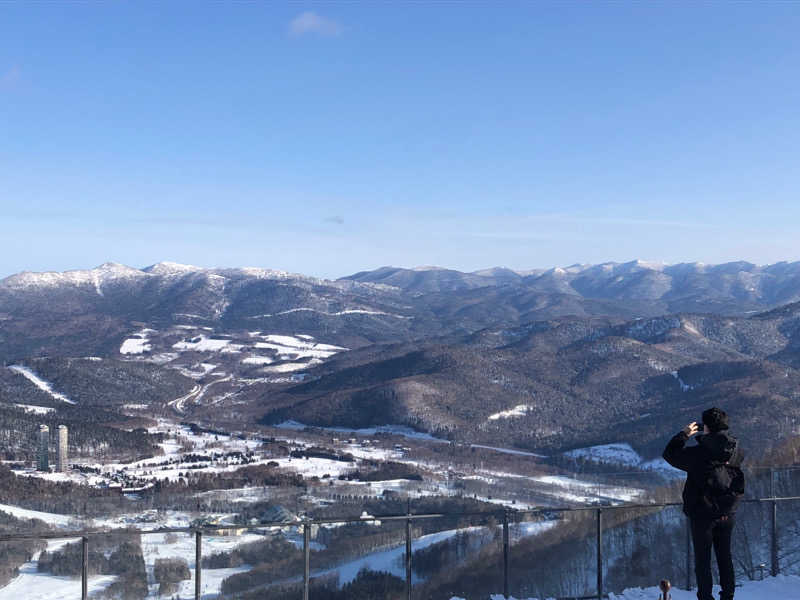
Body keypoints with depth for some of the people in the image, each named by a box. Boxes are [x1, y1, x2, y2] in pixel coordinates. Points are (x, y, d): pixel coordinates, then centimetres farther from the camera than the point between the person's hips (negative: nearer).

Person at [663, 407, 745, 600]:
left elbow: (669, 454, -6)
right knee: (725, 555, 17)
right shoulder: (735, 451, -5)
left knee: (702, 559, 5)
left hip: (702, 514, -5)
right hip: (728, 513, 5)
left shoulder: (698, 453, -19)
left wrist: (684, 434, 2)